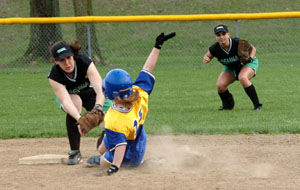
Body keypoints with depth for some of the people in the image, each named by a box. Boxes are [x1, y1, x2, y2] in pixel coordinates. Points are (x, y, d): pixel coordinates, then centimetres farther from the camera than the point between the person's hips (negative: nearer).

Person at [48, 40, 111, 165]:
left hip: (88, 91, 1)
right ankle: (74, 152, -26)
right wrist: (79, 118, -64)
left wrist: (98, 107, -66)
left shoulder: (85, 62, -36)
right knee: (75, 103, -35)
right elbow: (65, 101, -46)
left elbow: (100, 89, -46)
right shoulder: (54, 76, -34)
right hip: (68, 95, -1)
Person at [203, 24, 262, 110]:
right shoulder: (215, 49, -25)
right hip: (230, 68, 4)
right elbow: (208, 55, -2)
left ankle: (257, 105, -23)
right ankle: (228, 104, 18)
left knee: (242, 78, -35)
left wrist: (250, 58, -33)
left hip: (247, 64, -4)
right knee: (220, 85, -15)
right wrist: (206, 59, -27)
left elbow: (252, 48, -13)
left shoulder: (238, 43, -32)